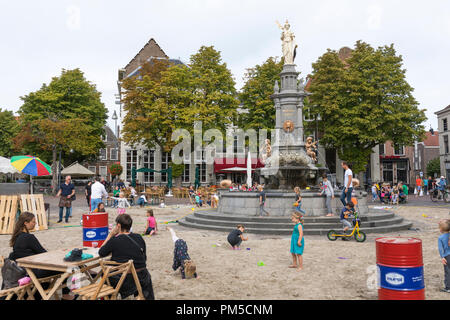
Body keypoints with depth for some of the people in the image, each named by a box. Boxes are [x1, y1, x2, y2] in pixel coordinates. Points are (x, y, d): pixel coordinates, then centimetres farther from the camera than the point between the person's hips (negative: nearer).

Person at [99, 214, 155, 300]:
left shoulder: (114, 240, -15)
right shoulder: (139, 237, -2)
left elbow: (101, 253, 2)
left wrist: (110, 235, 3)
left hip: (123, 281, -3)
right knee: (147, 276, 37)